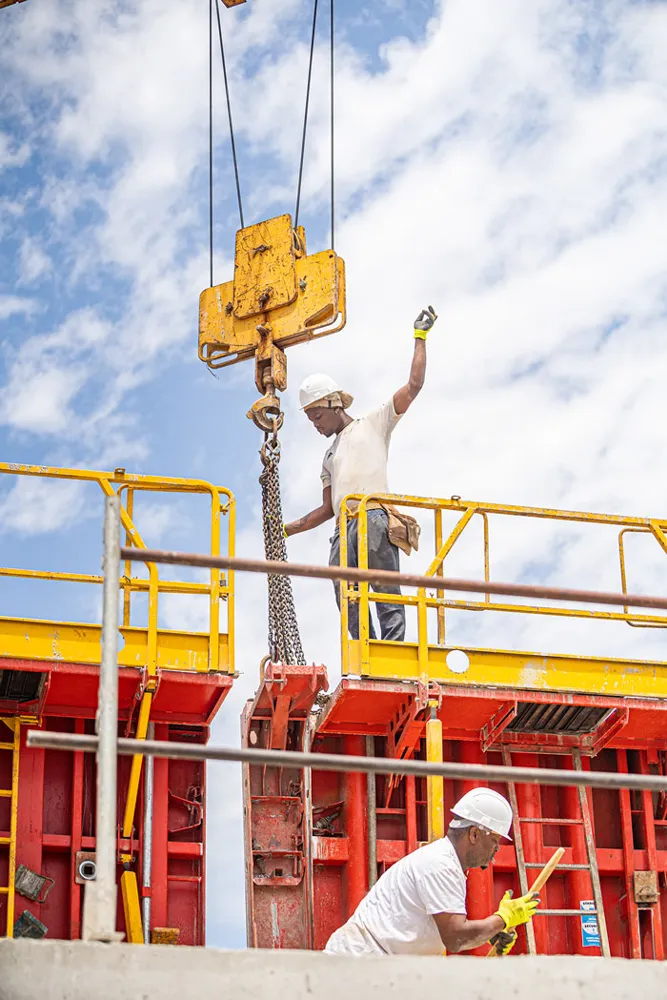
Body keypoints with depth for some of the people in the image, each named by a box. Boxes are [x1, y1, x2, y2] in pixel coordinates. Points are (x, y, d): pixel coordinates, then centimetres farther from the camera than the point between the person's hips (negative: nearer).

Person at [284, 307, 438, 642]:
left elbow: (413, 386, 9)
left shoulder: (374, 424, 16)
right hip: (344, 528, 6)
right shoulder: (330, 456, 33)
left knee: (386, 596, -13)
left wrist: (420, 338, 10)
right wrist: (288, 529, 23)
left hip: (375, 518, -6)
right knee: (349, 604, -5)